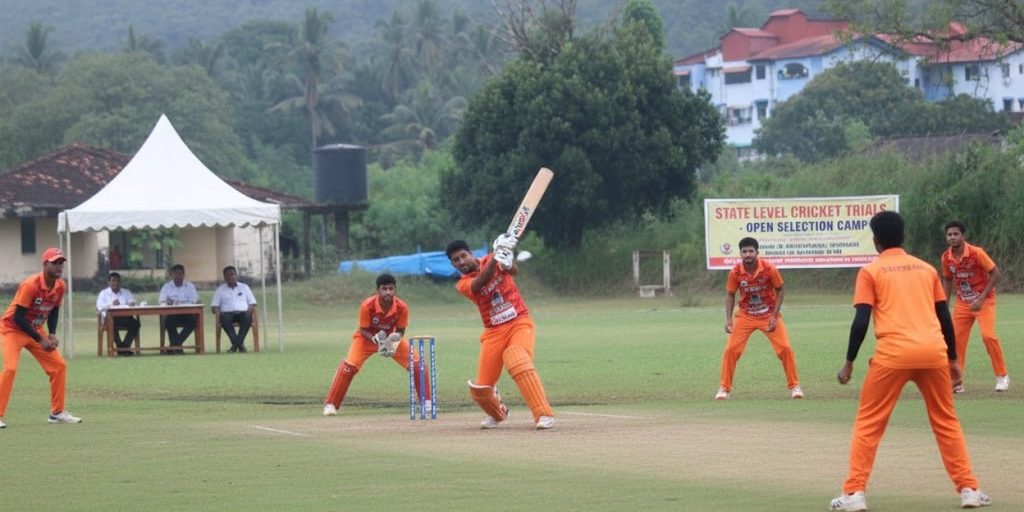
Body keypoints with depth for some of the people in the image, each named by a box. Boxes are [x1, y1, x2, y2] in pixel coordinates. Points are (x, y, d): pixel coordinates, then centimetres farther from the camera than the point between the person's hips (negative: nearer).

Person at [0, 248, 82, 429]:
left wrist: (52, 335, -6)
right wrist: (40, 340, -26)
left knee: (59, 365, 2)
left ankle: (57, 412, 14)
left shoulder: (60, 286, -6)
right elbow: (18, 317, -27)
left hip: (35, 331, 7)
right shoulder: (30, 285, -28)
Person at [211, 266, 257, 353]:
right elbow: (215, 306, 13)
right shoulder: (220, 290, 19)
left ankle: (236, 344, -40)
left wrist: (250, 310, -7)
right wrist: (217, 312, -10)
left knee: (247, 317, -37)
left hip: (242, 312, 0)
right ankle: (240, 344, -42)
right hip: (227, 313, 0)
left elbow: (252, 303, 16)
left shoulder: (244, 287, 20)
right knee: (225, 319, -38)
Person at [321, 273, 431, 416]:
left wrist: (394, 340, -32)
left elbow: (400, 331, -11)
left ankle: (427, 402, 6)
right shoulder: (367, 306, -31)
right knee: (349, 366, -23)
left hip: (392, 338, 2)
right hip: (367, 338, -2)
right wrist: (376, 340, -37)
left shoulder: (402, 307, -26)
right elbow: (363, 330, -19)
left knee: (417, 364, -11)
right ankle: (330, 405, -14)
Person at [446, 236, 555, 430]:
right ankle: (497, 413, 32)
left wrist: (506, 259, -43)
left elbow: (514, 271, -20)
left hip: (520, 323, -2)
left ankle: (544, 414, -29)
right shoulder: (463, 285, 0)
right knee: (479, 390, -3)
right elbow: (481, 282, -23)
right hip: (494, 332, 3)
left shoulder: (490, 260, 1)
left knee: (519, 363, -32)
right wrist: (496, 257, -37)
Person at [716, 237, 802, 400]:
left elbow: (779, 291, -6)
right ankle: (724, 388, 3)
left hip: (769, 316, -1)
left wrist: (774, 316, -14)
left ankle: (794, 386, 8)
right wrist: (729, 319, -12)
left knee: (785, 348, -9)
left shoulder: (769, 269, -19)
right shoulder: (735, 272, -15)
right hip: (745, 316, 1)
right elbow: (730, 294, -1)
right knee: (731, 350, -10)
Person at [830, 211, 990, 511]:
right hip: (933, 351, 3)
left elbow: (861, 321, -1)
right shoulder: (926, 269, 19)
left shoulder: (871, 271, 8)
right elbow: (945, 317, 18)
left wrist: (849, 363, 4)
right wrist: (953, 359, 26)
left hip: (894, 353, -3)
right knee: (946, 422, 17)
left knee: (868, 424, 7)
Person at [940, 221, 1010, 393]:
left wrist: (981, 299, -21)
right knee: (956, 339, -2)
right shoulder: (946, 257, -5)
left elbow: (995, 273, -16)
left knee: (988, 335, -19)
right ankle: (957, 382, 8)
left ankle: (1002, 376, -3)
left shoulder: (976, 253, -21)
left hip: (984, 300, -5)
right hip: (963, 302, 5)